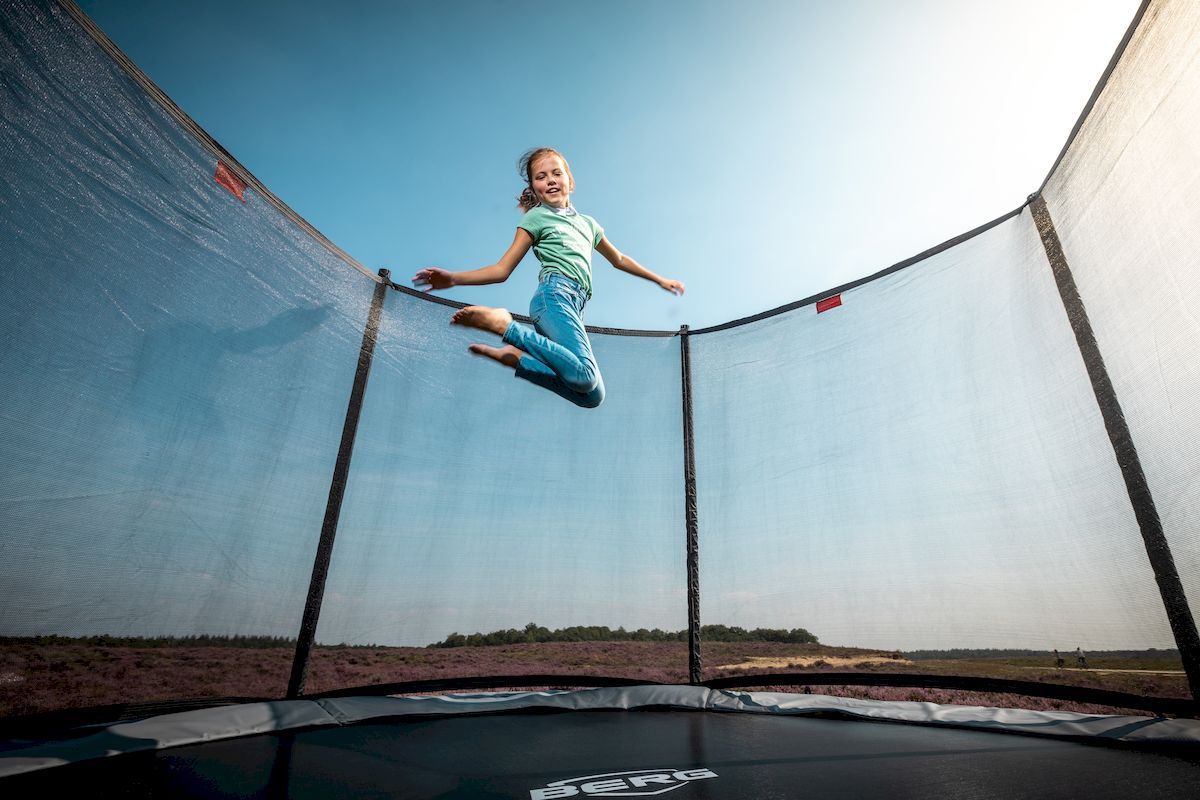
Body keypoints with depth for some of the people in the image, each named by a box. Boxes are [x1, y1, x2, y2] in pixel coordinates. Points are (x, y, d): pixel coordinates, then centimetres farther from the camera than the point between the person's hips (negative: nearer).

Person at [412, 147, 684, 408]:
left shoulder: (587, 223, 30)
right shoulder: (536, 216, 13)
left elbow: (619, 259, 42)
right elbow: (502, 269, 5)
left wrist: (660, 280, 46)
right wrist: (453, 278, -10)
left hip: (574, 305, 6)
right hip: (555, 294, -6)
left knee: (592, 396, -14)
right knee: (585, 377, -33)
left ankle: (518, 357, -6)